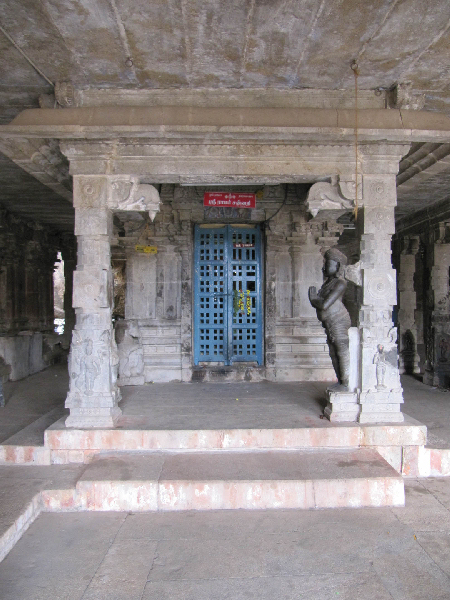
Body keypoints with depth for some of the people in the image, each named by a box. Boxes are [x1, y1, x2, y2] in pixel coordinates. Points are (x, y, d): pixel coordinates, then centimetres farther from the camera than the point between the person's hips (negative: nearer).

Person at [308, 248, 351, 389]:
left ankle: (346, 383, 4)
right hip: (329, 323, 10)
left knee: (342, 352, -3)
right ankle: (340, 381, 23)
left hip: (338, 322, -10)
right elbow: (318, 302, 17)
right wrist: (315, 299, -4)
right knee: (334, 354, 14)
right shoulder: (328, 281, 14)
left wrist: (314, 300, -5)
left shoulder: (340, 283, -16)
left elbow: (325, 305, -22)